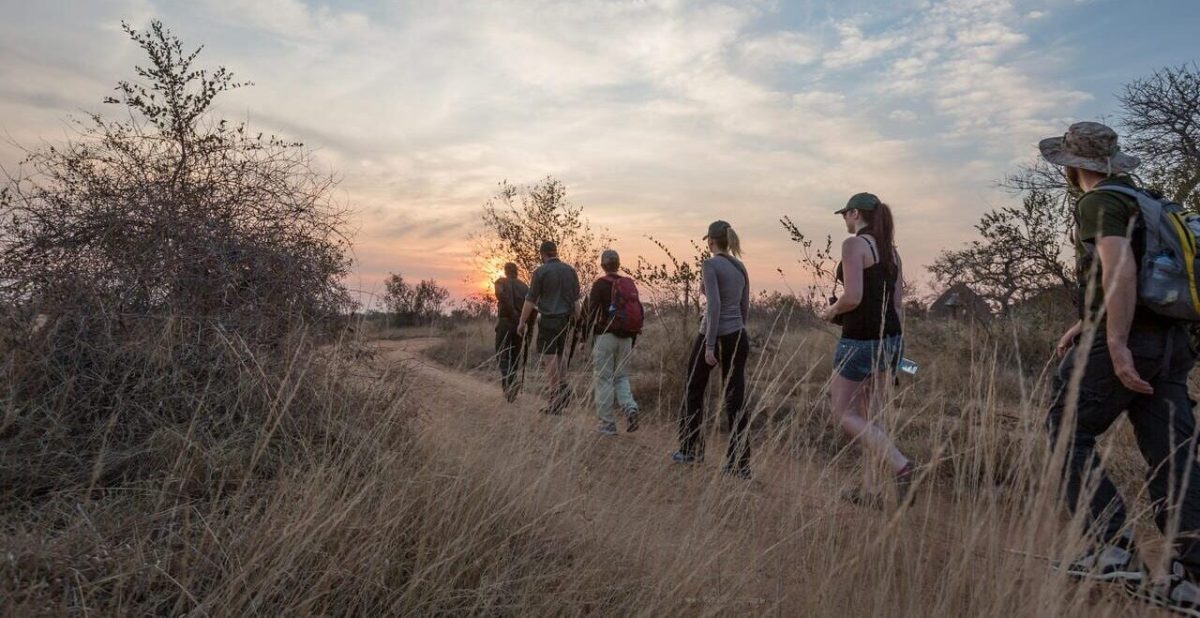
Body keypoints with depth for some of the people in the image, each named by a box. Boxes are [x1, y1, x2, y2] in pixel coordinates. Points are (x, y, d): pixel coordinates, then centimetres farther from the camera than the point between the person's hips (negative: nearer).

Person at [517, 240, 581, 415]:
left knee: (549, 358, -3)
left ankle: (556, 402, -3)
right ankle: (563, 388, 11)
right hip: (566, 319, 6)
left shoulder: (541, 271, -7)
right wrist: (577, 321, 17)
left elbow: (530, 300, -7)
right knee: (559, 354, 21)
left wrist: (522, 322, 0)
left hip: (548, 319, -5)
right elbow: (576, 299, 10)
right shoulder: (570, 270, 8)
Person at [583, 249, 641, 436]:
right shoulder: (630, 284, 10)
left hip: (605, 336, -5)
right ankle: (630, 407, -6)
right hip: (626, 338, 5)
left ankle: (607, 424, 3)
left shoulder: (600, 285, -6)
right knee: (621, 376, 18)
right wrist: (633, 340, 18)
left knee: (603, 379, 1)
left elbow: (591, 313, -11)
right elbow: (639, 312, 12)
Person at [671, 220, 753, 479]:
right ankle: (740, 465, 5)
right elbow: (745, 307, 15)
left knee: (694, 391, 15)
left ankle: (691, 450, 25)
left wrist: (710, 345, -21)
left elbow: (714, 305, -20)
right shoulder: (741, 267, 10)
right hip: (738, 337, 6)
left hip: (713, 336, -6)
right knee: (736, 401, 5)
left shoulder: (710, 264, -11)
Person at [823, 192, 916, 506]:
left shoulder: (854, 244, -11)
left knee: (844, 415, 1)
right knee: (870, 416, 15)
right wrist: (893, 348, 20)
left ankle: (901, 465, -16)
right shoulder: (891, 251, 14)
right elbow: (898, 304, 14)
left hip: (860, 339, -9)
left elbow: (853, 297, -21)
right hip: (891, 337, 9)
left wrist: (832, 311, -1)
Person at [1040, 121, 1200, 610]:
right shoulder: (1144, 200, 22)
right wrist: (1085, 324, 29)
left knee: (1068, 433, 2)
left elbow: (1119, 268, -23)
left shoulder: (1099, 201, -7)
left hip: (1124, 343, -9)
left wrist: (1116, 344, -26)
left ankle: (1112, 547, -3)